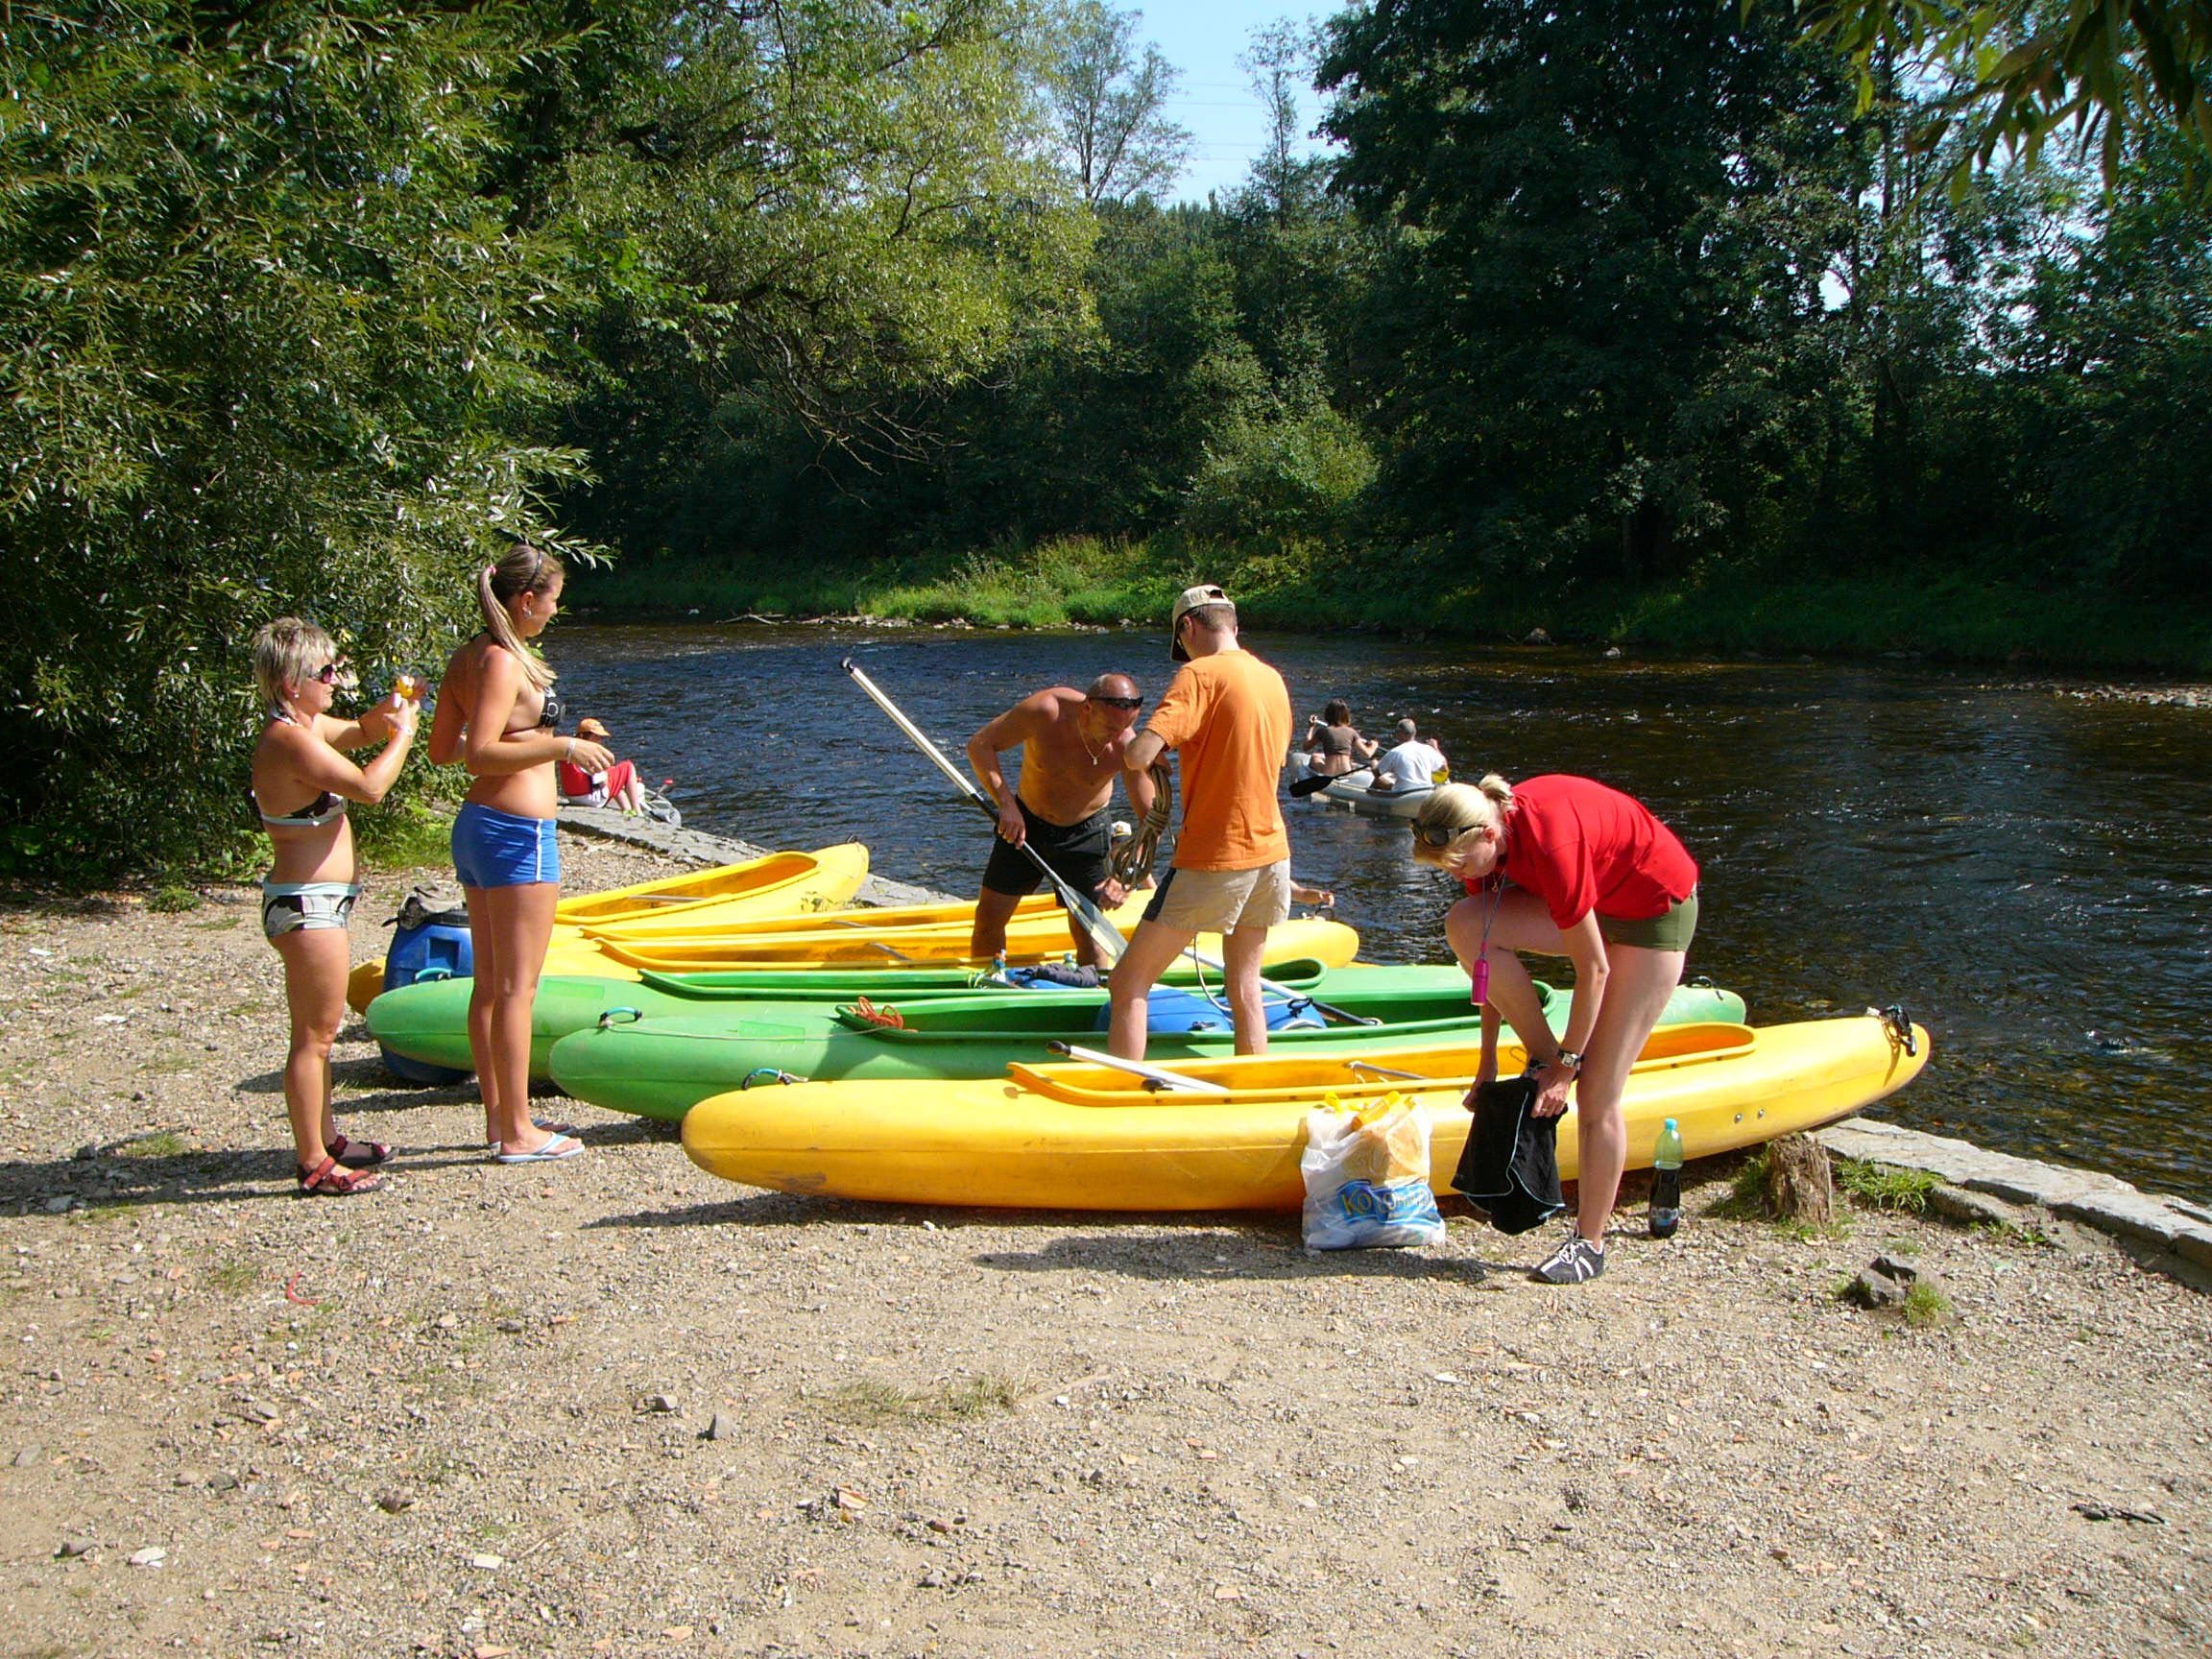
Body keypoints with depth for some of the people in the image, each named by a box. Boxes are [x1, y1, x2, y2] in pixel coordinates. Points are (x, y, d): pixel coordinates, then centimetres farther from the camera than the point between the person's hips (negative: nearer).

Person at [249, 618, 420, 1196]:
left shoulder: (308, 725, 10)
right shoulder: (290, 740, -21)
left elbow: (360, 732, 29)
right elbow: (369, 786, -26)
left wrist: (388, 710, 8)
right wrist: (403, 732, -11)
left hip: (316, 902, 11)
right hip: (307, 905, -11)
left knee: (316, 1031, 20)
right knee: (316, 1035, -4)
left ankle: (325, 1138, 33)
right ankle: (314, 1165, 3)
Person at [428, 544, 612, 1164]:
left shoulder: (466, 658, 11)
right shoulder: (503, 662, -16)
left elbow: (442, 750, 15)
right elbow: (480, 756, -24)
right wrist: (562, 746, -20)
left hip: (475, 828, 10)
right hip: (517, 834, -10)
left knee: (489, 984, 15)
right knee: (516, 987, -3)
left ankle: (498, 1115, 24)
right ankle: (517, 1131, 3)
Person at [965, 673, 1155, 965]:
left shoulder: (1128, 747, -26)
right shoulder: (1045, 710, -28)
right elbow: (979, 745, -20)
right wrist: (1006, 803, -30)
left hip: (1085, 833, -1)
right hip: (1024, 822, 1)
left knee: (1086, 929, -3)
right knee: (989, 917, 4)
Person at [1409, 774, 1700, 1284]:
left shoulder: (1550, 845, -36)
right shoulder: (1486, 837, -13)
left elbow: (1593, 970, -27)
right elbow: (1491, 958, -2)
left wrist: (1568, 1065, -17)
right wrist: (1488, 1061, 1)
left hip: (1655, 908, -7)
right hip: (1592, 902, 7)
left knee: (1597, 1096, -8)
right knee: (1465, 926, -19)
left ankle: (1590, 1243, 7)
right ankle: (1540, 1057, -4)